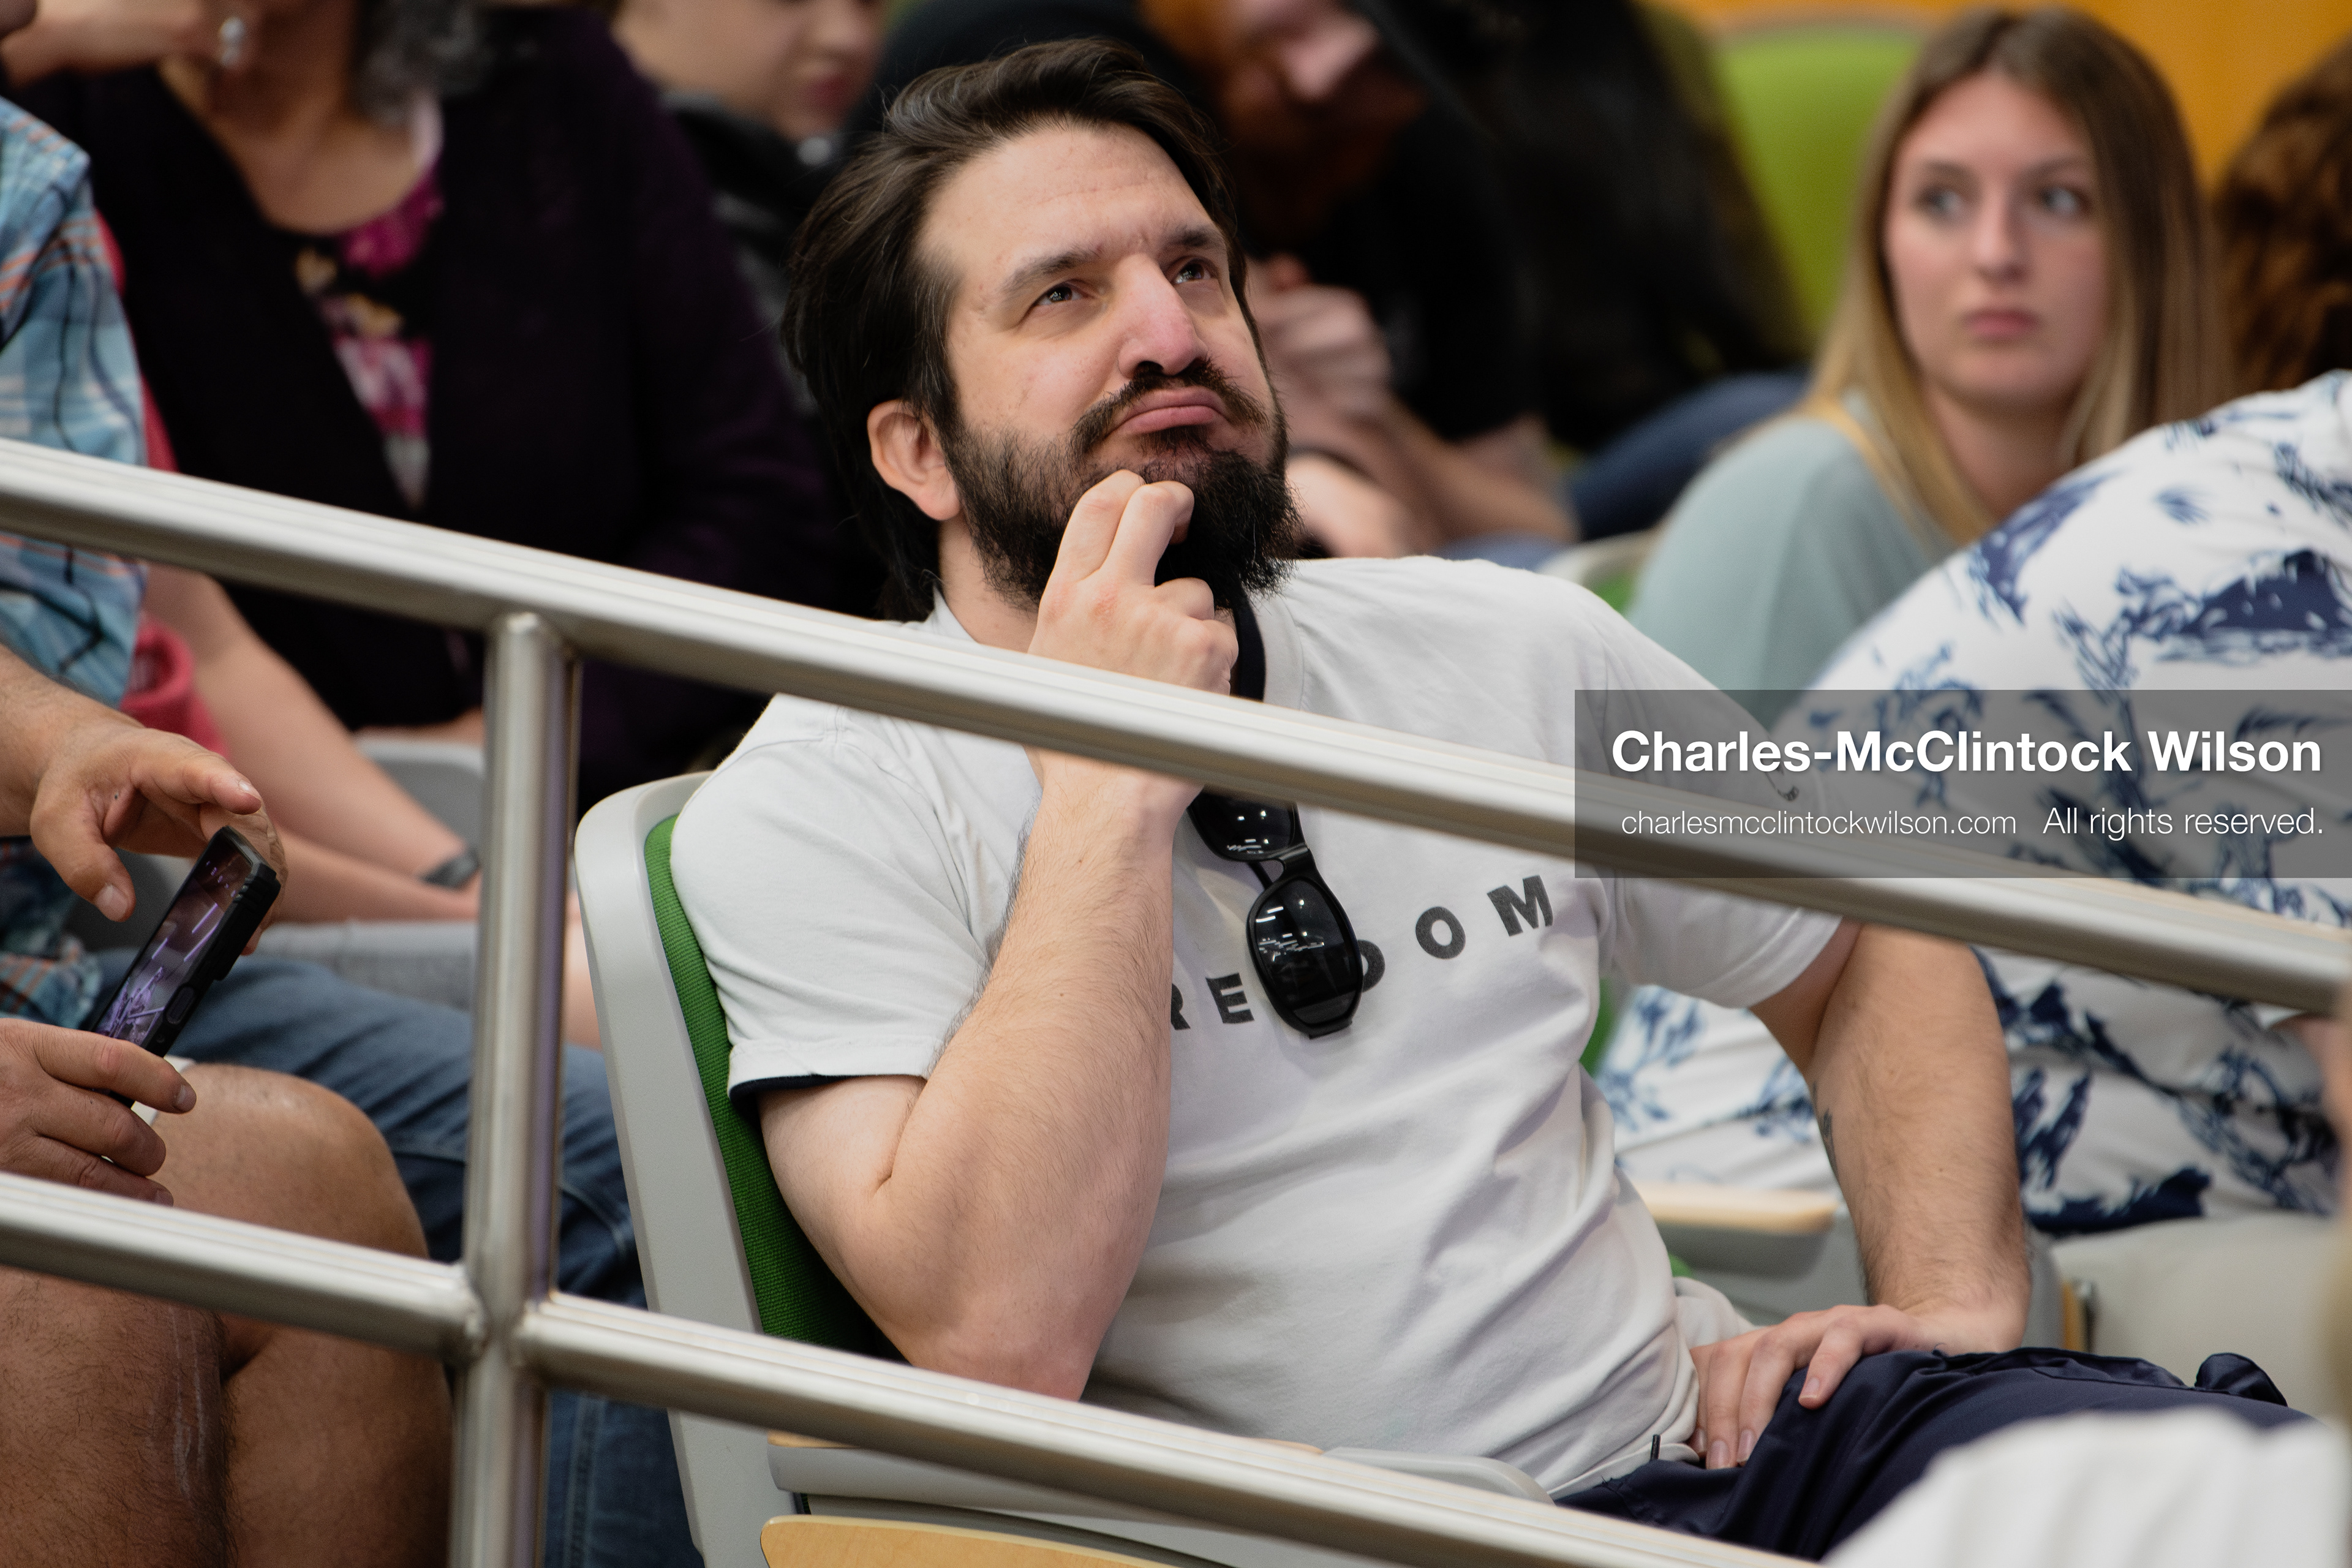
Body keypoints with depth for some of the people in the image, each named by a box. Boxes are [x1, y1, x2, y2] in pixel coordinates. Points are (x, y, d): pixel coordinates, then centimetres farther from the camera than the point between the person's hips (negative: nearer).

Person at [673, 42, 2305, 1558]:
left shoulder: (1516, 656, 14)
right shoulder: (812, 809, -2)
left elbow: (1872, 953, 29)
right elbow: (998, 1335, -16)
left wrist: (1958, 1304, 10)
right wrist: (1108, 797, -14)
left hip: (1690, 1421, 5)